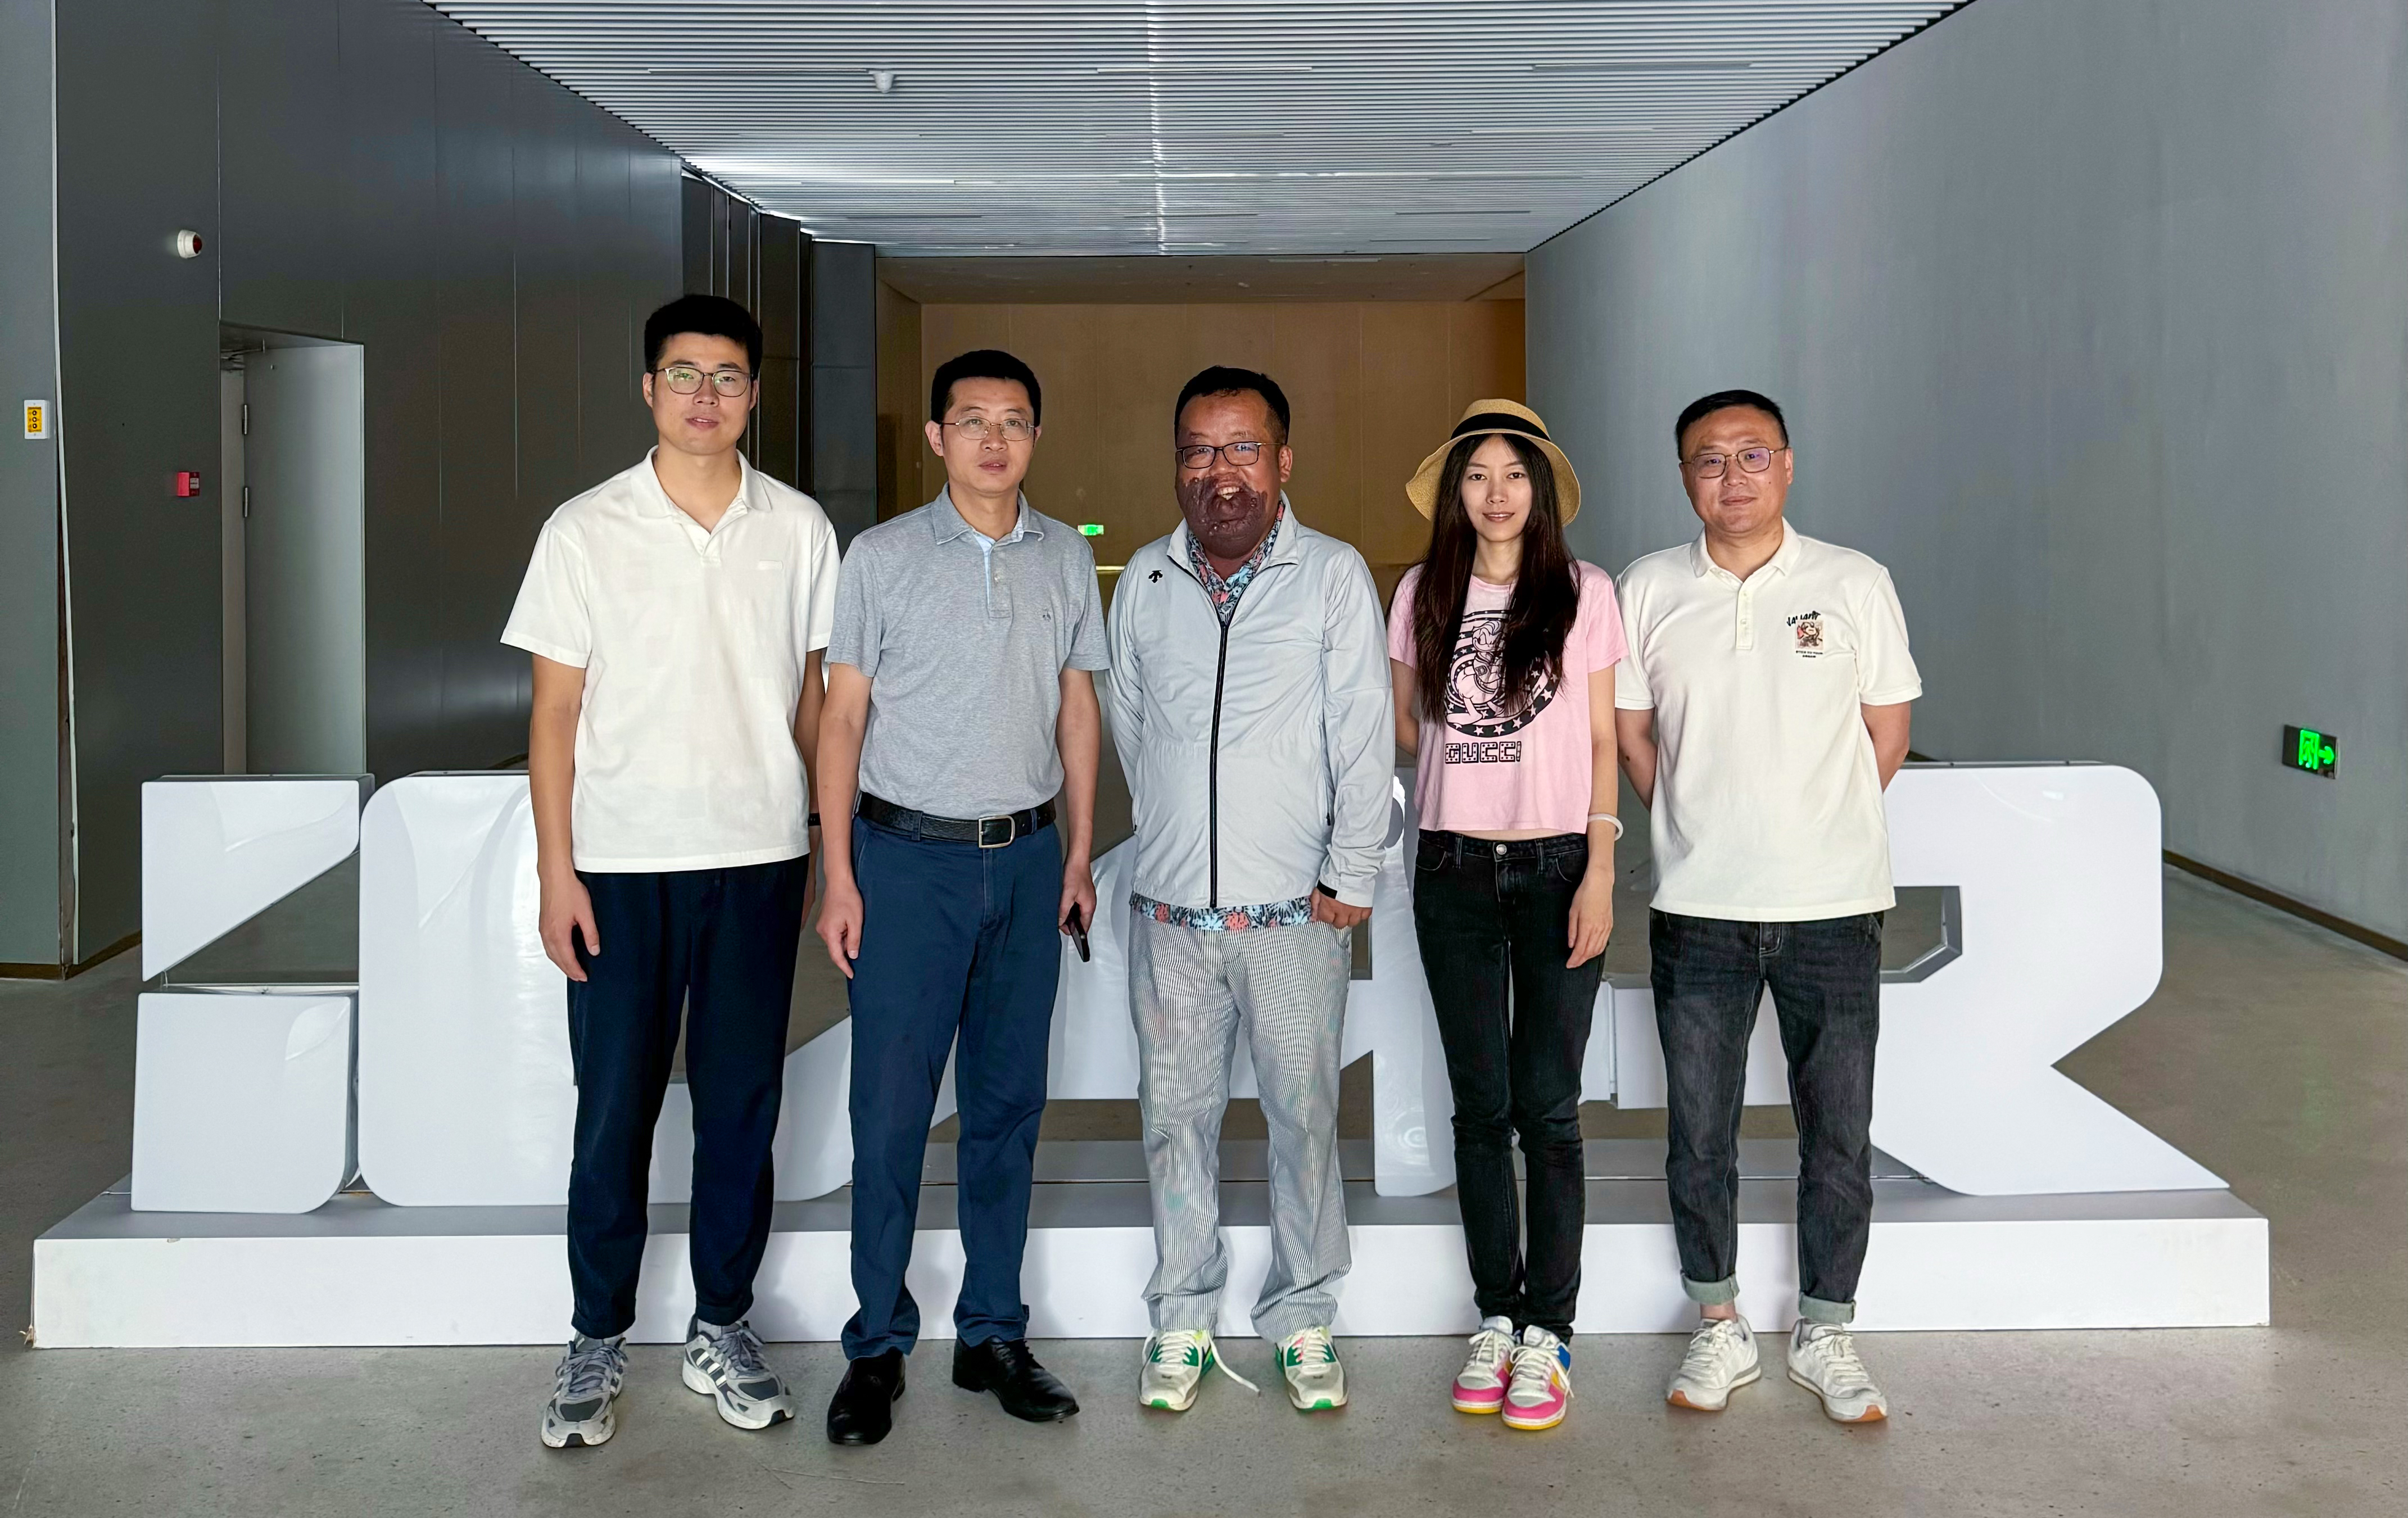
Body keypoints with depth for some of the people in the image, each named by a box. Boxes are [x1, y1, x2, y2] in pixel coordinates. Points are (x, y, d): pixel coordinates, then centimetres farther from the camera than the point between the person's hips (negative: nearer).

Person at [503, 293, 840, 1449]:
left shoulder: (799, 530, 3)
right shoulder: (584, 531, -1)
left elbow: (815, 697, 9)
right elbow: (555, 713, -1)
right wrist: (555, 872, -6)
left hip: (760, 862, 2)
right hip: (622, 863, -1)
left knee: (741, 1101, 8)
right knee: (614, 1106, 4)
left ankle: (721, 1328, 23)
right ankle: (598, 1338, 20)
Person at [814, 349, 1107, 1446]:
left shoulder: (1065, 558, 7)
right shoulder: (882, 557, -2)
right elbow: (844, 716, -1)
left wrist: (1078, 853, 9)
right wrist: (839, 875, -5)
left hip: (1027, 860, 3)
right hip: (910, 858, -3)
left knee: (1009, 1104, 9)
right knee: (891, 1110, -1)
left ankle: (993, 1334, 20)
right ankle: (878, 1346, 12)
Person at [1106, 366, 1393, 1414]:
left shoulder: (1334, 575, -1)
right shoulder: (1144, 581, 7)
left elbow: (1363, 736, -3)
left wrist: (1349, 877, -6)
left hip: (1294, 911, -2)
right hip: (1170, 910, 2)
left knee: (1304, 1114, 4)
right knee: (1176, 1115, 8)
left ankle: (1304, 1319, 20)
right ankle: (1182, 1322, 22)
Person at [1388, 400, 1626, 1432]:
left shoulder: (1584, 594, 0)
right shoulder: (1423, 593, 5)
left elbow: (1603, 744, 0)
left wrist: (1599, 869, -6)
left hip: (1556, 869, -2)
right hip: (1454, 872, 2)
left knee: (1547, 1107, -1)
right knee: (1480, 1106, 7)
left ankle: (1547, 1334, 8)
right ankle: (1495, 1320, 18)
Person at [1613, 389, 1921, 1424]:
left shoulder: (1855, 583, 0)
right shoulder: (1649, 590, 3)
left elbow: (1887, 732, 6)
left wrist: (1817, 828, 8)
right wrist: (1698, 831, 9)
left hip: (1833, 907, 0)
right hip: (1698, 910, 1)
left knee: (1839, 1133, 6)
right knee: (1698, 1132, 7)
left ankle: (1824, 1335, 22)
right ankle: (1720, 1330, 23)